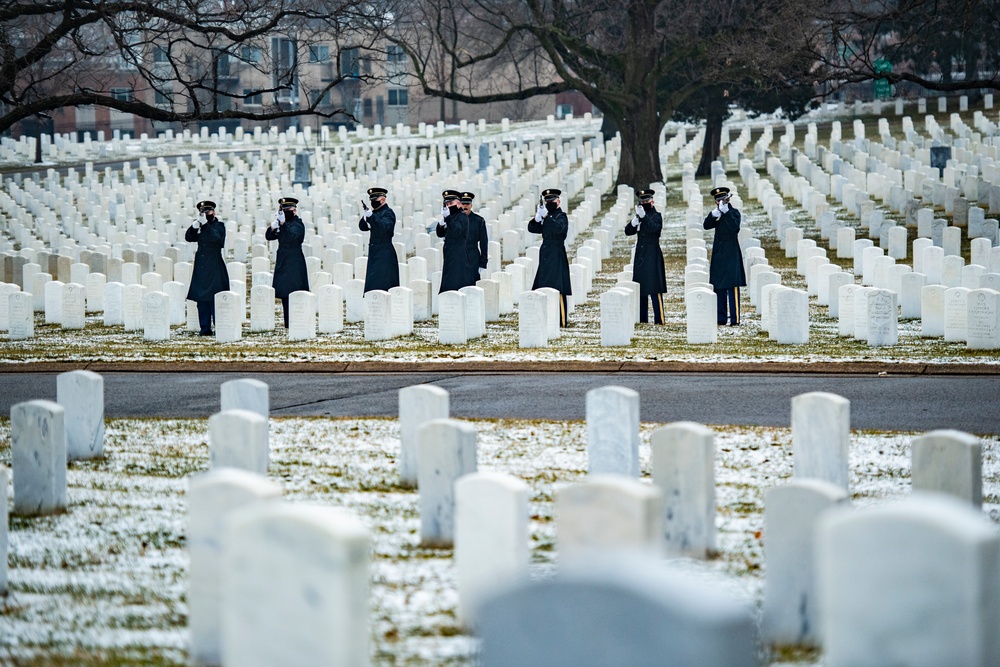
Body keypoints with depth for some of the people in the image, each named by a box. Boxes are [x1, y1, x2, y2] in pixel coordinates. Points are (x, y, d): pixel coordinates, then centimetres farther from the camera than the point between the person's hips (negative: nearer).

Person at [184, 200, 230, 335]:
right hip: (201, 268, 5)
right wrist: (194, 227, -16)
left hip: (215, 269, -5)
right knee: (201, 299, 4)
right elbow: (189, 238, 2)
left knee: (215, 298, -8)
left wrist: (205, 224, -29)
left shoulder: (219, 225, -1)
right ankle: (205, 328, 7)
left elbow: (215, 237, -19)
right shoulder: (200, 227, 13)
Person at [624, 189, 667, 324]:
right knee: (640, 289, 6)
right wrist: (634, 222, -11)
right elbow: (628, 231, 8)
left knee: (654, 290, -11)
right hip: (640, 256, 6)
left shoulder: (656, 216, -2)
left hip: (652, 256, -6)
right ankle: (642, 319, 10)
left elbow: (654, 228, -21)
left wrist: (643, 216, -31)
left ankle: (659, 319, -14)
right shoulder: (640, 216, 15)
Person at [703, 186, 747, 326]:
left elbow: (735, 227, -21)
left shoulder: (733, 213, -4)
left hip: (731, 254, -6)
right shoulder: (717, 214, 12)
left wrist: (726, 212, -25)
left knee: (732, 286, -10)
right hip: (718, 254, 6)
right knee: (718, 287, 7)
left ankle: (734, 318, -12)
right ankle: (720, 318, 12)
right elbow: (706, 225, -2)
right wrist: (713, 215, -19)